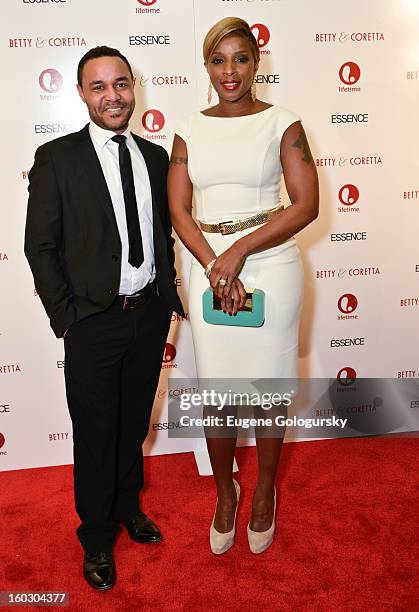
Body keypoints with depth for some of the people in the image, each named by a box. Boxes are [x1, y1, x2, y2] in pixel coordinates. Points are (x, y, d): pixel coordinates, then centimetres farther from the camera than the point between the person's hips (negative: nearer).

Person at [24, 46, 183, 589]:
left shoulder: (156, 156, 6)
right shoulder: (56, 158, -7)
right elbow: (40, 246, -7)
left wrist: (168, 294, 6)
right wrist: (66, 319, -9)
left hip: (151, 315, 4)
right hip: (94, 322, -4)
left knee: (135, 423, 20)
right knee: (96, 433, 10)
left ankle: (128, 507, 44)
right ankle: (97, 536, 32)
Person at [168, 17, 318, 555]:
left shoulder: (282, 123, 0)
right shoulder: (190, 131, 7)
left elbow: (307, 204, -8)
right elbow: (178, 211, 2)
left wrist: (240, 250, -15)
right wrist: (216, 268, -12)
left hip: (271, 266, -2)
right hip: (209, 268, 2)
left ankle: (264, 494, 31)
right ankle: (225, 493, 31)